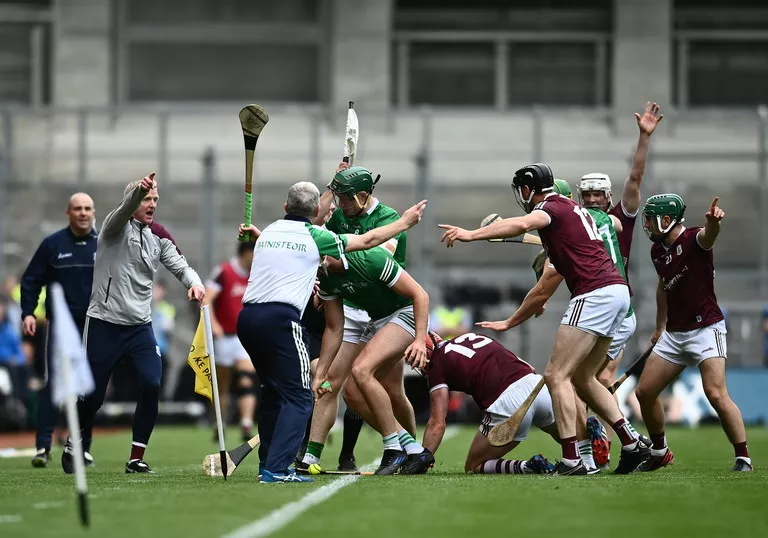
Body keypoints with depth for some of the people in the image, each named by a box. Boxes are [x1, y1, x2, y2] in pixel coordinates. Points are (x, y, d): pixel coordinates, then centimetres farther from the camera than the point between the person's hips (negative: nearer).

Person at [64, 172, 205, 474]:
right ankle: (75, 446, 29)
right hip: (104, 323, -4)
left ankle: (136, 458, -6)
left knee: (152, 384, -16)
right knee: (93, 395, 2)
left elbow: (179, 265, 0)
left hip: (140, 326, 4)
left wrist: (194, 282, -24)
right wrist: (138, 191, -52)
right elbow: (124, 211, -29)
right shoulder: (116, 226, -7)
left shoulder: (159, 236, 8)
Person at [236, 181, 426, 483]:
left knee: (273, 391, 21)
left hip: (247, 317, 7)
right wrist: (404, 223, 28)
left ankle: (267, 462, 24)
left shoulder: (268, 232, 18)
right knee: (298, 396, -4)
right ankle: (276, 469, -18)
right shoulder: (315, 237, 4)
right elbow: (367, 240, 14)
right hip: (280, 318, -7)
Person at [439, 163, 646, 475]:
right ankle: (632, 446, 16)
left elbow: (522, 224, -27)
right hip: (618, 289, 10)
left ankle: (571, 460, -17)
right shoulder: (574, 209, 22)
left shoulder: (550, 208, -5)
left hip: (595, 294, -10)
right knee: (582, 378, 19)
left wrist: (472, 235, -34)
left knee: (556, 375, -9)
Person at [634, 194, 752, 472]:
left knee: (716, 395, -21)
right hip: (674, 333, 8)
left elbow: (708, 235, -39)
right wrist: (660, 326, 31)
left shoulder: (694, 240, -14)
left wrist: (713, 221, -62)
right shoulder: (658, 251, 9)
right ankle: (660, 453, 25)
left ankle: (743, 457, -11)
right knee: (644, 392, 7)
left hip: (705, 329, -8)